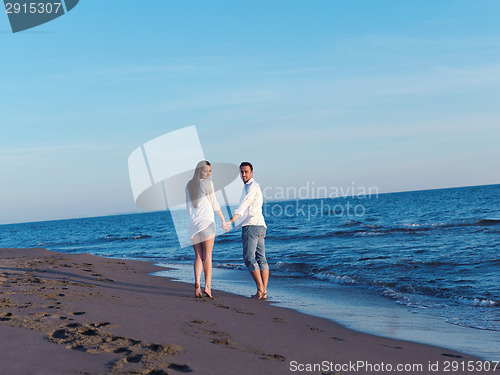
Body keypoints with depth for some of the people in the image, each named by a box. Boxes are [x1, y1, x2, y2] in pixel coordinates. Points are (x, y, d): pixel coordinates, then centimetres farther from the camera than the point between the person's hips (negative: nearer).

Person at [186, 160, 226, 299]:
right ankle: (207, 286, -10)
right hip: (207, 221, -5)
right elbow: (214, 204, -2)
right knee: (207, 255, -3)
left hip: (193, 223, 5)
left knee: (198, 256, 7)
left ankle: (197, 284, -11)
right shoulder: (207, 183, -6)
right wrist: (223, 219, 8)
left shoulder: (189, 185, 13)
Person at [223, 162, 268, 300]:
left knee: (249, 258, -10)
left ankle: (260, 289, -15)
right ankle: (264, 292, -2)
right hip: (261, 226, 10)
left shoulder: (252, 186, -7)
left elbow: (243, 207, -21)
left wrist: (231, 221, -32)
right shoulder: (254, 187, 24)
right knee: (261, 259, 2)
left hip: (251, 225, -10)